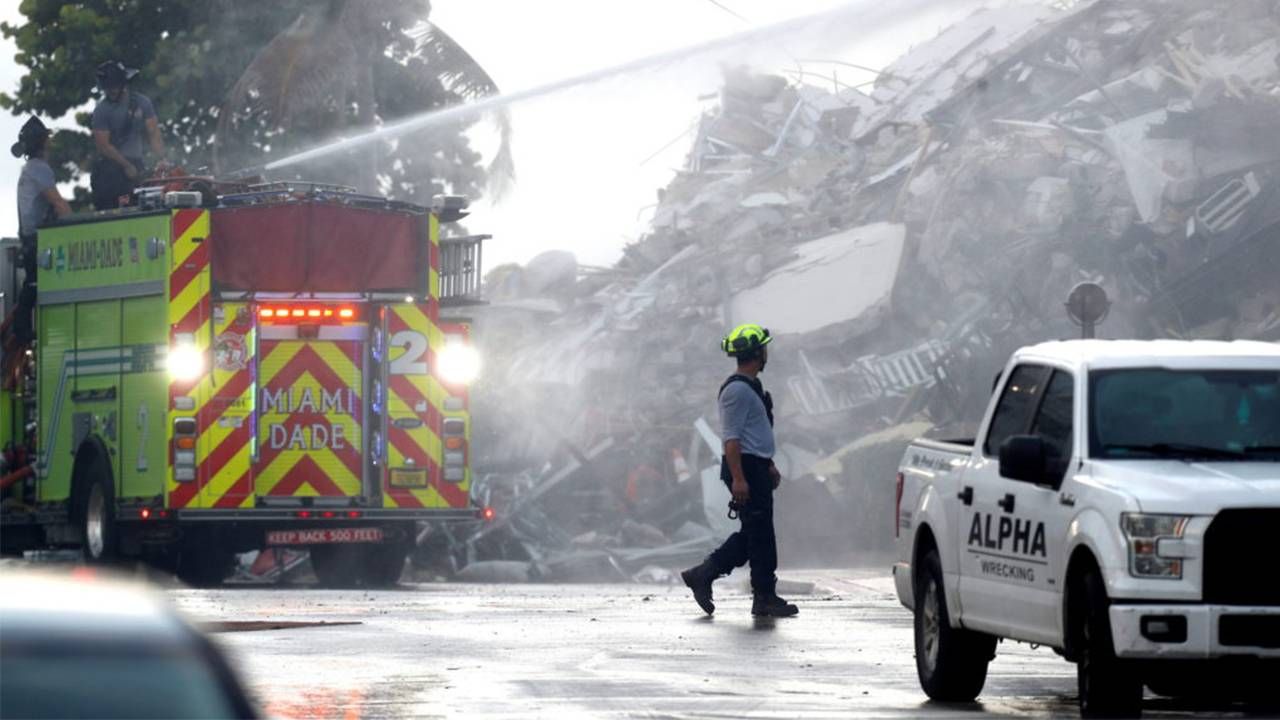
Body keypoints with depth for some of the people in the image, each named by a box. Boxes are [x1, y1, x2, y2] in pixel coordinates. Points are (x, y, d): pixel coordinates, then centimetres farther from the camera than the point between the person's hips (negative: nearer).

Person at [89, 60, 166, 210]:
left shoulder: (142, 102, 1)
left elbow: (154, 134, 1)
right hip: (111, 166, -3)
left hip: (136, 164, 3)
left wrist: (161, 160, -13)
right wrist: (127, 166, -13)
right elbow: (103, 145, -10)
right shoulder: (102, 109, -7)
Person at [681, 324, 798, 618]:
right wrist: (738, 478, -25)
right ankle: (765, 598, 1)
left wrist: (769, 466, 28)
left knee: (752, 533, 12)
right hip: (745, 469, -11)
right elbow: (732, 438, -21)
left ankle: (702, 575, 14)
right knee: (760, 534, -5)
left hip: (756, 469, 11)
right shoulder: (737, 389, -16)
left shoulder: (751, 387, 17)